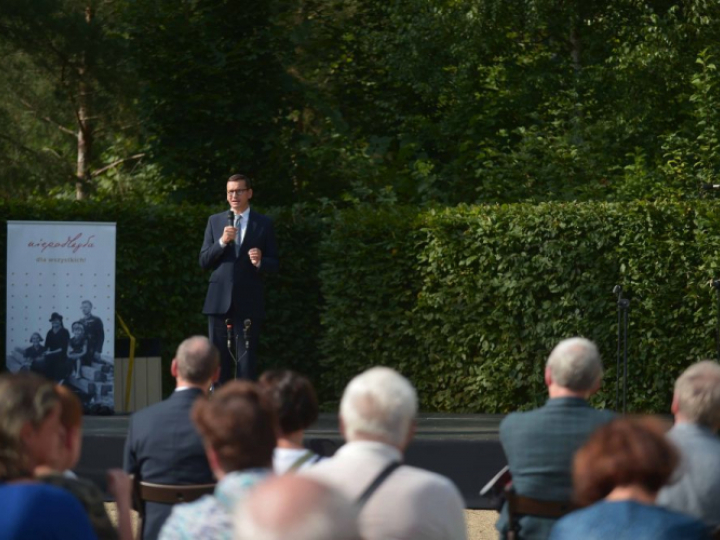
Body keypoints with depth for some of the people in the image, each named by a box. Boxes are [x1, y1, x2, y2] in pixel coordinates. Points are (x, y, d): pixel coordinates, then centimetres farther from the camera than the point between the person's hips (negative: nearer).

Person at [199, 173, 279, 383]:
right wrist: (222, 242, -10)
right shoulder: (215, 222, 11)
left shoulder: (264, 224, 6)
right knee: (219, 358, 3)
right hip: (219, 299, 2)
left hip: (248, 301, -2)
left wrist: (260, 262, -17)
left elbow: (274, 264, 5)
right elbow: (203, 261, 5)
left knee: (247, 358, -2)